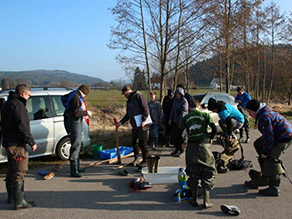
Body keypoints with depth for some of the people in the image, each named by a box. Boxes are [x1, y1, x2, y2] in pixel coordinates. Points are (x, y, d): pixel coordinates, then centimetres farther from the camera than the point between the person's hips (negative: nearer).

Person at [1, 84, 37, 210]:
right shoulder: (18, 105, -16)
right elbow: (22, 126, -22)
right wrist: (31, 142, -18)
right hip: (17, 144, -10)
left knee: (11, 171, 20)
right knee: (20, 172, -6)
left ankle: (11, 197, 32)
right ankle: (19, 202, -3)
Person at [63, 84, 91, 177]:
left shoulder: (77, 96, 11)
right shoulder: (76, 97, -20)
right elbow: (76, 113, -26)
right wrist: (86, 113, -14)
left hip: (77, 122, 11)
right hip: (74, 122, -11)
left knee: (77, 144, 17)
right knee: (76, 145, -10)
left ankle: (77, 167, 28)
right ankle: (73, 171, -7)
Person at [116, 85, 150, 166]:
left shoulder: (138, 96, -8)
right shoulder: (129, 101, 19)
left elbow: (145, 108, -15)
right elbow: (128, 114, 24)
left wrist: (144, 120, -22)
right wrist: (121, 122, 17)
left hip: (142, 125, -8)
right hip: (134, 125, 8)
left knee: (142, 143, -2)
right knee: (134, 142, 12)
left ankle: (145, 160, 9)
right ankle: (135, 158, 26)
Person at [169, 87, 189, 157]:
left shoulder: (184, 101, -8)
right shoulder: (175, 100, 14)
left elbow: (184, 111, -15)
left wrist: (181, 121, -23)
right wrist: (170, 119, 16)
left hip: (181, 121, -7)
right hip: (174, 120, 7)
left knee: (179, 136, -6)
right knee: (174, 135, 9)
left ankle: (181, 150, 4)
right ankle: (177, 149, 21)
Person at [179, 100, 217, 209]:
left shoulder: (185, 118, 8)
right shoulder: (205, 115, 5)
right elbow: (214, 129, -4)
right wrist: (210, 138, 14)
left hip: (191, 146, 2)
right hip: (204, 144, -1)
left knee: (193, 173, 13)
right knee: (208, 172, 8)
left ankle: (194, 199, 19)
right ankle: (206, 201, 7)